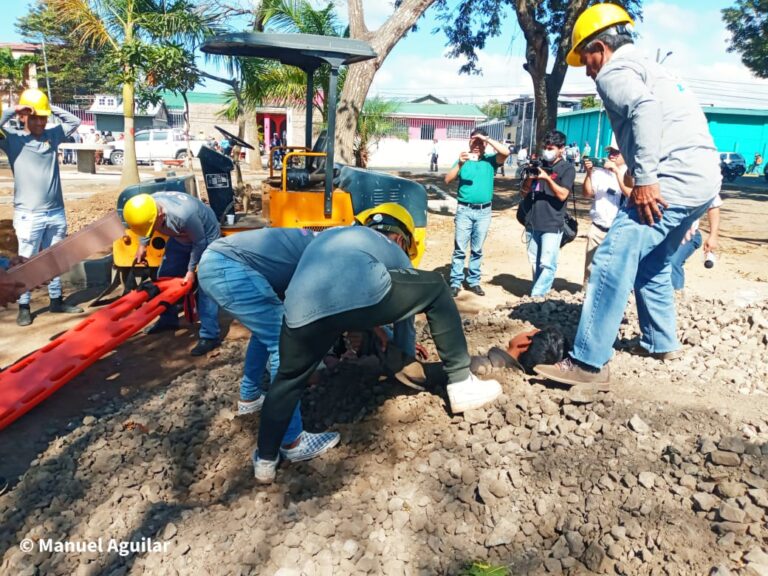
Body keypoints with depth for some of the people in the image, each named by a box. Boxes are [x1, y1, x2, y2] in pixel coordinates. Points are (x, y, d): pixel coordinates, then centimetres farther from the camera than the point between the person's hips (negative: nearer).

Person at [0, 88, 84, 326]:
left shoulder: (53, 135, 8)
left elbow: (74, 121, 18)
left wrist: (52, 108, 6)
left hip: (56, 213, 5)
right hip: (28, 215, -4)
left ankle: (56, 301, 26)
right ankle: (24, 307, 11)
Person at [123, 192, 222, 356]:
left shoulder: (184, 215, -43)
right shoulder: (147, 207, -24)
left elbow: (199, 243, -26)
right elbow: (144, 228, 4)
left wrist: (191, 269, -20)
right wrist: (142, 245, -3)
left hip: (205, 237, -7)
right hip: (181, 236, 7)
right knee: (165, 275, 11)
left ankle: (210, 336, -15)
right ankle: (168, 318, 30)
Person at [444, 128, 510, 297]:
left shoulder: (490, 160, 5)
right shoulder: (462, 160, 5)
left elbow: (505, 152, -15)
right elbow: (448, 180, -6)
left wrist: (486, 138, -13)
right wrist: (460, 164, -20)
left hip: (484, 211, 1)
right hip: (464, 210, -1)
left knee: (477, 250, 9)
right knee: (459, 249, -1)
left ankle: (474, 281, 17)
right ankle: (456, 282, 3)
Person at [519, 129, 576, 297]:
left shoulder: (567, 168, 0)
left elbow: (562, 195, -11)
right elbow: (524, 193, 14)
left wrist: (547, 178, -21)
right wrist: (529, 178, -5)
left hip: (552, 225, -5)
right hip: (532, 222, 6)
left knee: (547, 264, -11)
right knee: (535, 262, 10)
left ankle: (535, 298, -11)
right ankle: (540, 293, 20)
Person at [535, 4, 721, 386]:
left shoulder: (614, 71, 1)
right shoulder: (648, 69, 30)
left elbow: (645, 108, -20)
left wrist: (645, 177, -23)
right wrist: (642, 171, 20)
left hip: (675, 177, -10)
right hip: (703, 175, 10)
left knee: (613, 261, -13)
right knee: (651, 263, 22)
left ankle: (589, 362, -13)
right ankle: (660, 343, 31)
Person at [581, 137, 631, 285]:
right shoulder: (599, 172, 7)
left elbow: (630, 193, -15)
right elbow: (587, 194, 3)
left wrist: (617, 171, -18)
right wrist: (589, 173, -10)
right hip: (598, 228, 3)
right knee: (591, 266, 6)